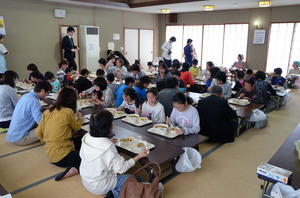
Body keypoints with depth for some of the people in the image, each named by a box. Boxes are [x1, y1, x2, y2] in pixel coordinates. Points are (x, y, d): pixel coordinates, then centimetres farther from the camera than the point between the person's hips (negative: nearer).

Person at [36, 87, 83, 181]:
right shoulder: (68, 112, -12)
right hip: (61, 156, -8)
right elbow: (77, 127, 5)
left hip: (50, 154, 8)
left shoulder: (48, 111, 6)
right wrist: (79, 117, 24)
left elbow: (38, 132, 9)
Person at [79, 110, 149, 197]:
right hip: (99, 187, -7)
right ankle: (115, 194, -10)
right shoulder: (109, 148, -32)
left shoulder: (86, 137, -12)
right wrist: (139, 156, -11)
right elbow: (121, 168, -20)